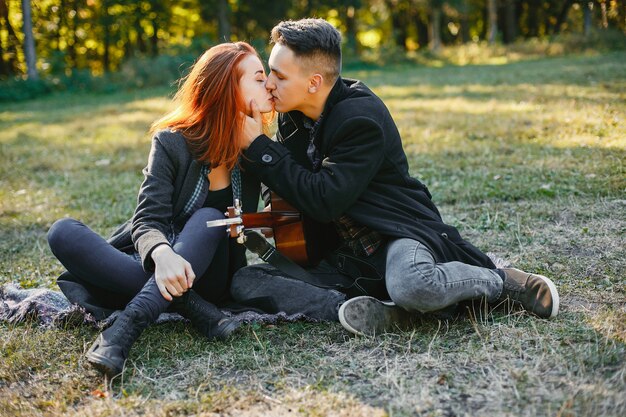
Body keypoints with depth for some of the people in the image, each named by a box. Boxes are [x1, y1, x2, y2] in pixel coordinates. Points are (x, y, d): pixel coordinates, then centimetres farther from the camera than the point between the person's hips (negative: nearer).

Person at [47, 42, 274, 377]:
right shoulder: (173, 142, -10)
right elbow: (148, 221, -18)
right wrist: (161, 254, -43)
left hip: (208, 274, 1)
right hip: (160, 265, -1)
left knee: (209, 219, -31)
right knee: (64, 233, -24)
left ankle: (124, 329, -44)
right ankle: (188, 305, -31)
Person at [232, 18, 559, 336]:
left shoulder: (362, 117, -17)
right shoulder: (293, 119, 7)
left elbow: (325, 201, -24)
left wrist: (259, 146, -20)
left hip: (399, 234, -7)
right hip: (344, 257, 8)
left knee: (410, 286, -43)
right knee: (244, 282, -12)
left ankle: (504, 282, -10)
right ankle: (378, 311, -25)